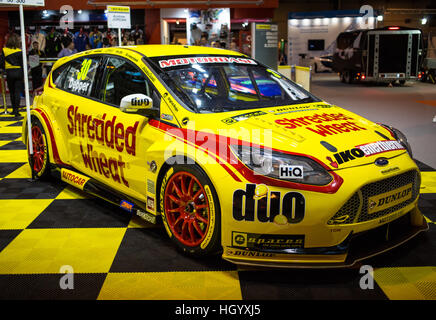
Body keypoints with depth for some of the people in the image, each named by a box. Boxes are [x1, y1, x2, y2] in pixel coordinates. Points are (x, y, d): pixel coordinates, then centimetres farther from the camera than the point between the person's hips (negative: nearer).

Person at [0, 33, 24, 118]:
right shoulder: (20, 51, -6)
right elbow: (23, 63, -6)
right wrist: (24, 75, -1)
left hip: (9, 73, 2)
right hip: (18, 72, -2)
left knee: (12, 92, 14)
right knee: (18, 92, -1)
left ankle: (14, 109, 22)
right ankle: (16, 110, -8)